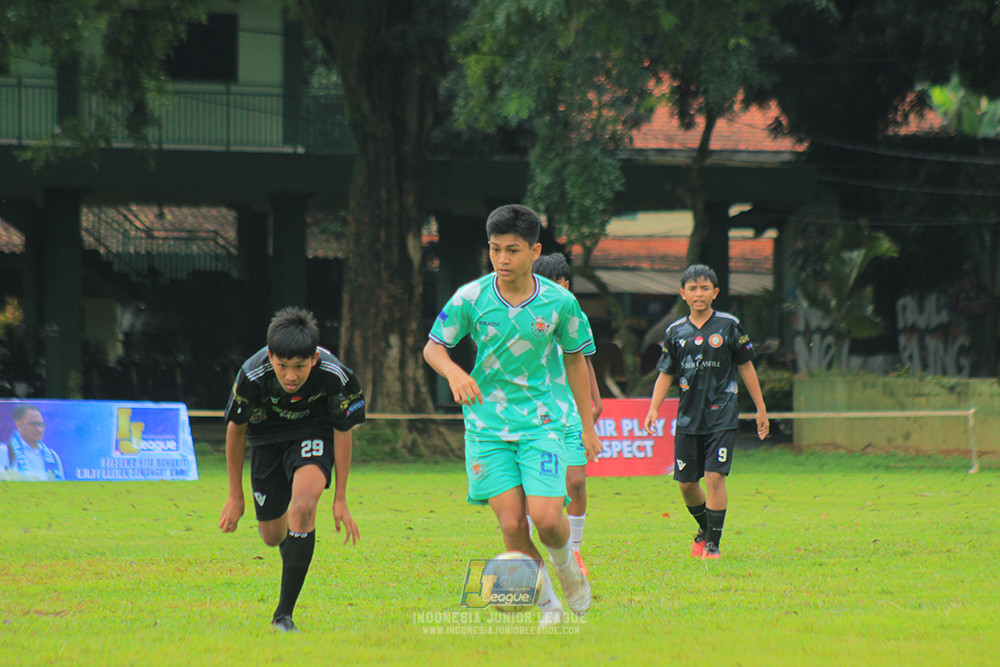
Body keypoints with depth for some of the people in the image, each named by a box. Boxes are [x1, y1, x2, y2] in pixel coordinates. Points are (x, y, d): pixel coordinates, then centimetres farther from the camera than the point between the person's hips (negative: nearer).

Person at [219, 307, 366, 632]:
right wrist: (235, 496, -1)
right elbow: (235, 429, -9)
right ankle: (291, 552, 49)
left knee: (303, 505, -29)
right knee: (272, 535, 7)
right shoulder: (252, 376, -30)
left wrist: (340, 499, -7)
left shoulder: (336, 376, -31)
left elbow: (343, 431, -11)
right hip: (268, 438, 2)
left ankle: (284, 614, -22)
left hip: (314, 435, -2)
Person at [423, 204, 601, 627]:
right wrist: (454, 372, -21)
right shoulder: (471, 298, -8)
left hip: (540, 422, 0)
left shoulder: (559, 302, -6)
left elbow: (575, 358, 8)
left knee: (547, 518, -15)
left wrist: (588, 426, 12)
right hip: (486, 425, 0)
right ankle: (546, 602, 13)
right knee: (511, 523, -8)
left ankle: (565, 561, 20)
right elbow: (433, 346, 2)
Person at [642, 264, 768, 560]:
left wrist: (761, 410, 9)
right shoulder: (676, 332, 7)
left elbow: (746, 367, 7)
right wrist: (653, 409, -4)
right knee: (686, 483, 6)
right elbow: (665, 374, 11)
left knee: (715, 477, -15)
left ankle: (713, 543, -6)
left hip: (722, 416, -3)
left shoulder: (729, 326, 0)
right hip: (688, 418, 3)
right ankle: (704, 529, 32)